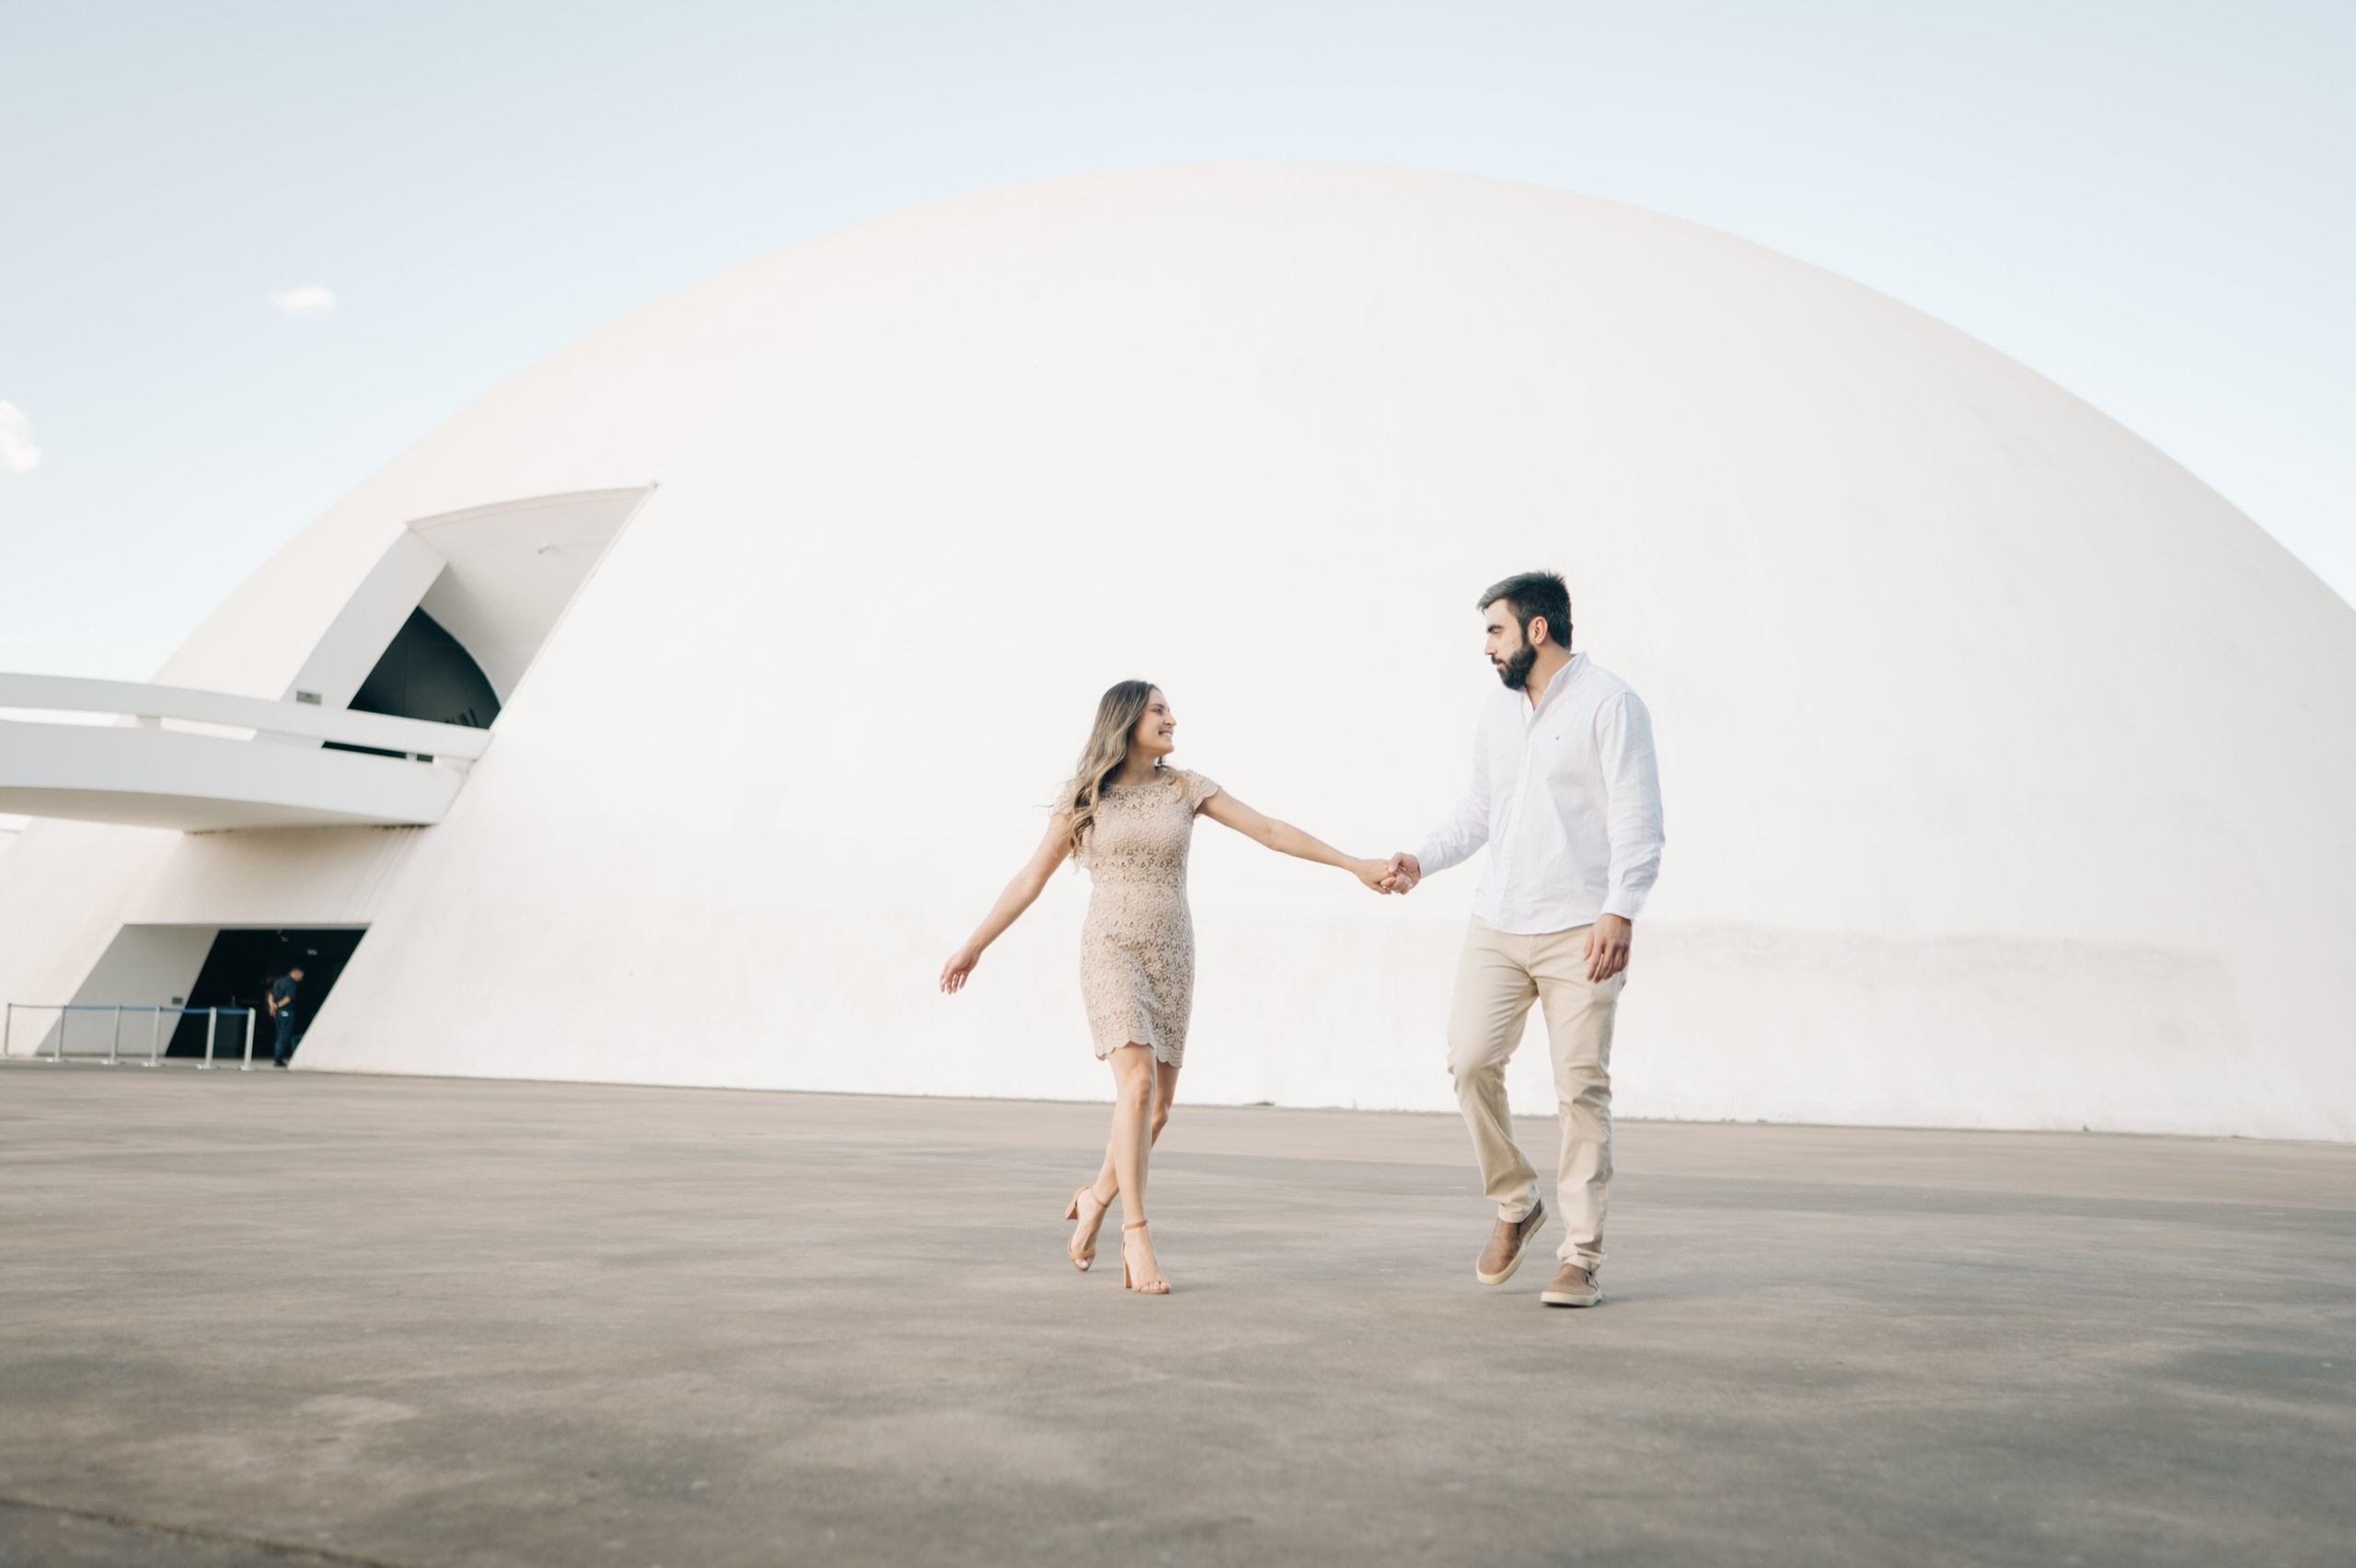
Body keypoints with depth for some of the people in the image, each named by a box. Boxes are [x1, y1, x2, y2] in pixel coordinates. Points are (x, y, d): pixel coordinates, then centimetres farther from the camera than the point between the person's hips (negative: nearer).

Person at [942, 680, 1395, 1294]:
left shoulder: (1184, 787, 6)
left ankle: (1096, 1198, 31)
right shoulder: (1083, 795, 1)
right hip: (1112, 950, -3)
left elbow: (1271, 831, 3)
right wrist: (973, 946, 7)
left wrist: (1355, 864, -3)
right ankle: (1136, 1235, -12)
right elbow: (1031, 878, 6)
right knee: (1138, 1083, -21)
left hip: (1172, 955, 3)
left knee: (1158, 1105, 4)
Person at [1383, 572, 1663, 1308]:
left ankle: (1581, 1259, 6)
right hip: (1497, 924, 6)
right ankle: (1515, 1203, 17)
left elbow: (1638, 821, -10)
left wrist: (1619, 912, -20)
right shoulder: (1498, 711, 15)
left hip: (1580, 931, -5)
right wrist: (1422, 860, 9)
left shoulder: (1609, 703, -5)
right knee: (1470, 1060, -6)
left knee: (1582, 1087, -3)